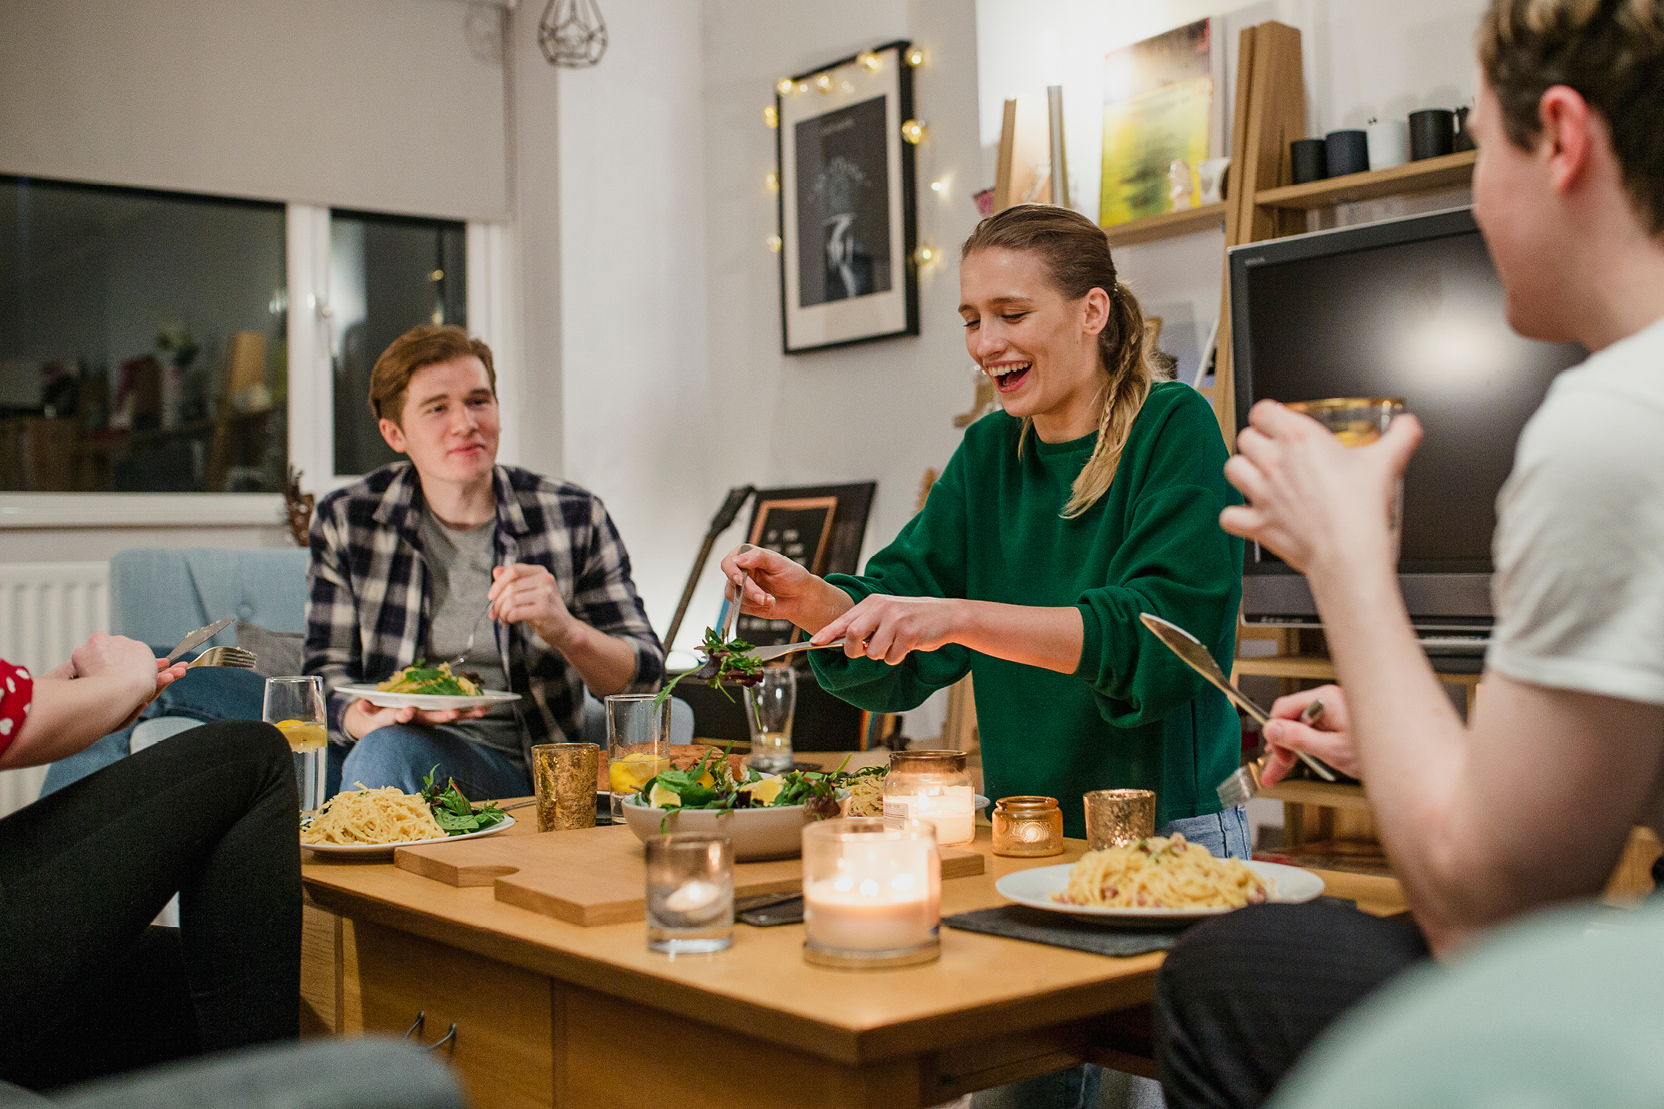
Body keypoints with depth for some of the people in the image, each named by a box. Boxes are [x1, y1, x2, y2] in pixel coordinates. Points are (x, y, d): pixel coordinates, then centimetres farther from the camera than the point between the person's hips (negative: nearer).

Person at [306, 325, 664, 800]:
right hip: (405, 744, 1)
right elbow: (328, 673, 6)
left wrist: (566, 631, -23)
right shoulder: (345, 522, 4)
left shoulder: (574, 517, 1)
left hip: (534, 772, -1)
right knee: (384, 747, -35)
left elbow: (643, 676, -1)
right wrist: (365, 719, -19)